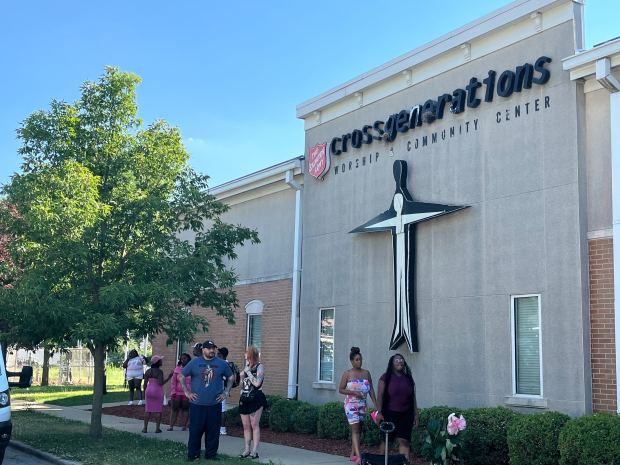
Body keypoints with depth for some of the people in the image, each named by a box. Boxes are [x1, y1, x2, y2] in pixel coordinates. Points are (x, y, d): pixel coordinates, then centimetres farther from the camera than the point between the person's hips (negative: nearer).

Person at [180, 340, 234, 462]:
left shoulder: (221, 364, 6)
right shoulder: (194, 363, 1)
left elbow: (230, 377, 17)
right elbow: (181, 376, 7)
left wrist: (226, 392, 8)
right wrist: (187, 392, 1)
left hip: (215, 405, 1)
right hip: (197, 404, -1)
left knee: (213, 431, 4)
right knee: (195, 430, 2)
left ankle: (211, 454, 16)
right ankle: (193, 454, 13)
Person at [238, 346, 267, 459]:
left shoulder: (259, 367, -6)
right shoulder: (246, 368, 15)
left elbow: (257, 383, -20)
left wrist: (248, 372, -13)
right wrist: (242, 375, 5)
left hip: (255, 400, -7)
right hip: (244, 399, 7)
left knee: (254, 425, -5)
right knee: (246, 426, 8)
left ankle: (254, 451, -3)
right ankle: (246, 450, 14)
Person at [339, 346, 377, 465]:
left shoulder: (366, 373, 6)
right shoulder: (347, 374, -4)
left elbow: (371, 389, 7)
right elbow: (341, 389, -3)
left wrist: (376, 404, -1)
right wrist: (354, 393, -16)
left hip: (362, 405, 5)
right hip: (351, 405, -5)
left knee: (358, 430, 11)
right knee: (355, 429, -13)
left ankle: (353, 454, 24)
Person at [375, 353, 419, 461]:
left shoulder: (408, 378, 11)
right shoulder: (386, 377, -1)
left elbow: (413, 398, 13)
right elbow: (380, 396, -4)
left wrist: (415, 414, 9)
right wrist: (379, 412, -11)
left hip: (405, 415, 3)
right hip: (389, 413, -2)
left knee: (404, 441, -4)